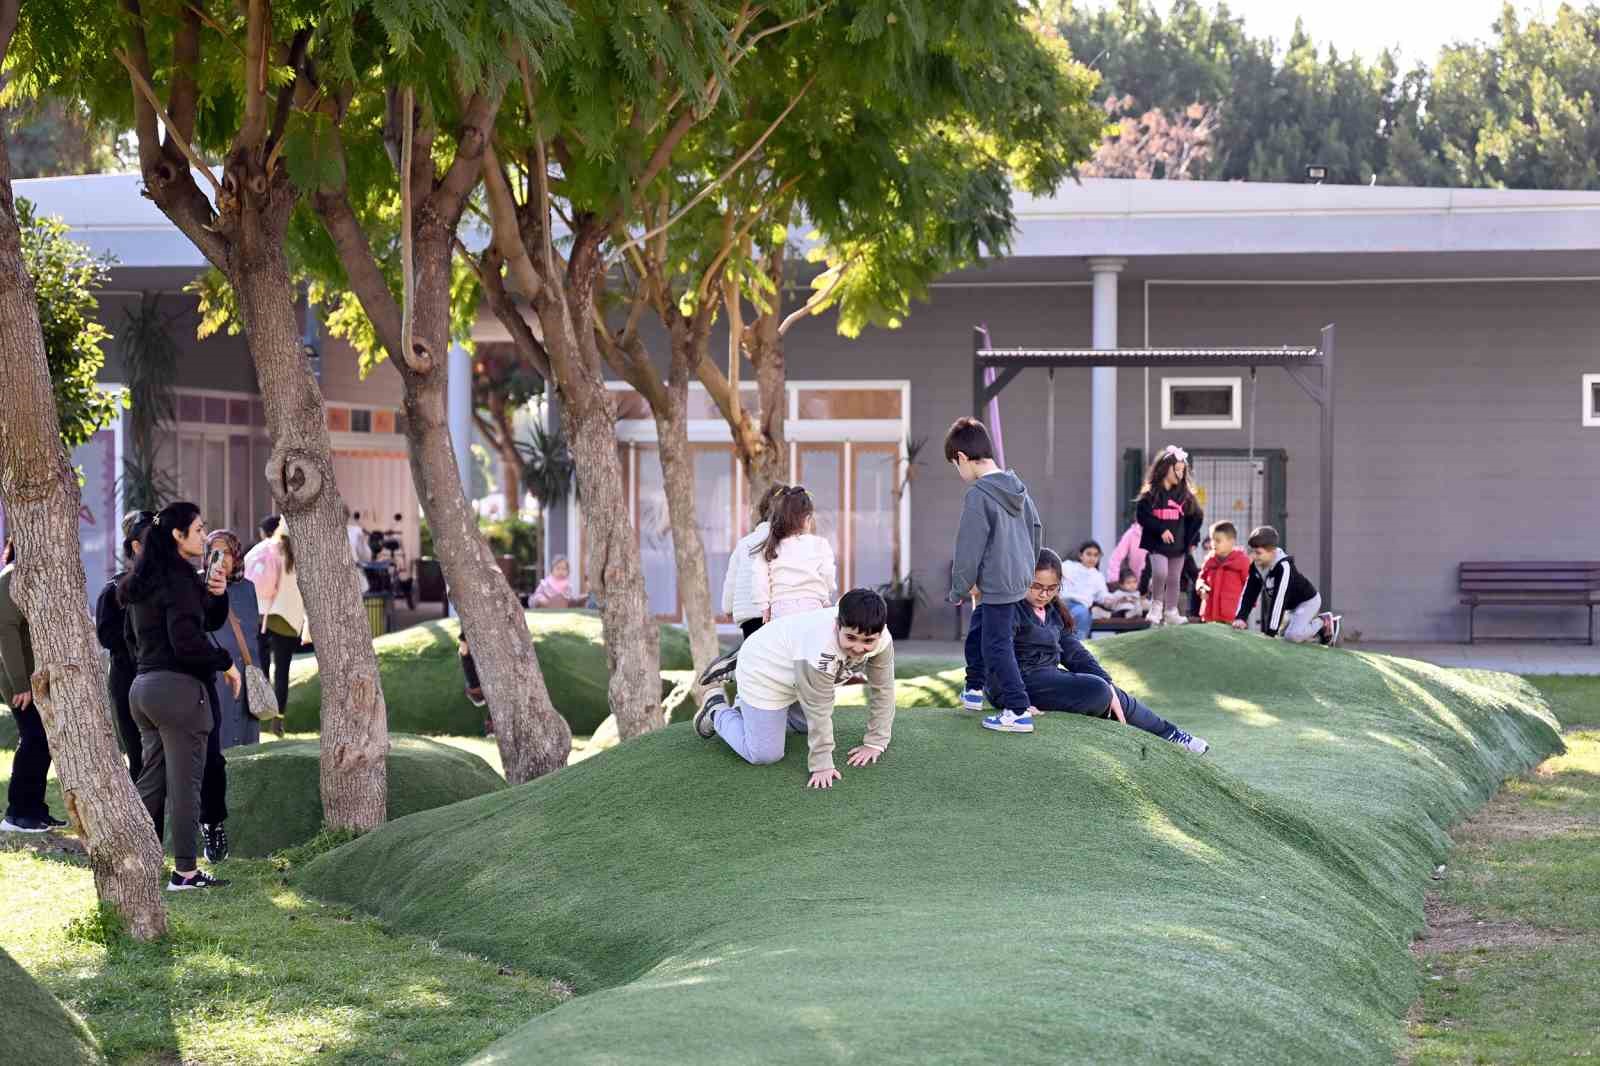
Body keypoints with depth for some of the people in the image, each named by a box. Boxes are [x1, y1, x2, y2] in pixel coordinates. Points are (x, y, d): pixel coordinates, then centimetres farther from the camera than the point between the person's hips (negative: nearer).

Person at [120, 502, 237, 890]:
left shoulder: (145, 580, 16)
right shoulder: (178, 579, -13)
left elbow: (211, 622, 20)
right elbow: (186, 641, -22)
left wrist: (217, 594, 2)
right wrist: (227, 663, -10)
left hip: (144, 685, 9)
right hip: (178, 687, -9)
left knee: (151, 780, 14)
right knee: (185, 783, -4)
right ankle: (185, 872, -1)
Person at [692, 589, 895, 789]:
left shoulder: (881, 639, -24)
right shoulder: (821, 648, -44)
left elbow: (882, 690, -12)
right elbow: (819, 710, -34)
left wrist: (875, 743, -11)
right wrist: (821, 764, -26)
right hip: (763, 673, -8)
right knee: (763, 755, -9)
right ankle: (717, 711, 16)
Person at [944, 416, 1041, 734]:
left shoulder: (978, 496, -21)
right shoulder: (1016, 487, 6)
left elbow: (969, 549, -17)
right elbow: (1036, 526, 15)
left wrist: (958, 589, -6)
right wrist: (1028, 564, 28)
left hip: (997, 585, -9)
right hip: (1019, 575, 9)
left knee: (996, 647, -2)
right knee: (977, 632, 25)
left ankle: (1018, 712, -3)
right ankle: (974, 690, 38)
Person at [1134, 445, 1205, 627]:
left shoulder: (1185, 494, 5)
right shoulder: (1151, 493, -6)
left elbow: (1196, 517, 11)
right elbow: (1143, 515, -12)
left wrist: (1191, 540, 5)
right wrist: (1161, 530, -19)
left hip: (1179, 544, 4)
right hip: (1158, 544, -4)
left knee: (1174, 579, 9)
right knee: (1160, 573, -19)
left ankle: (1171, 612, 20)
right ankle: (1156, 604, 4)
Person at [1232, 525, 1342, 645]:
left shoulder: (1283, 567, -34)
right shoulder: (1256, 566, -10)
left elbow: (1279, 599, -35)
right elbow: (1249, 593, -6)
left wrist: (1270, 632, -35)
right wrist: (1241, 617, -19)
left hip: (1308, 601, -9)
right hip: (1291, 605, 9)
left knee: (1293, 636, -26)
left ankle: (1324, 622, -2)